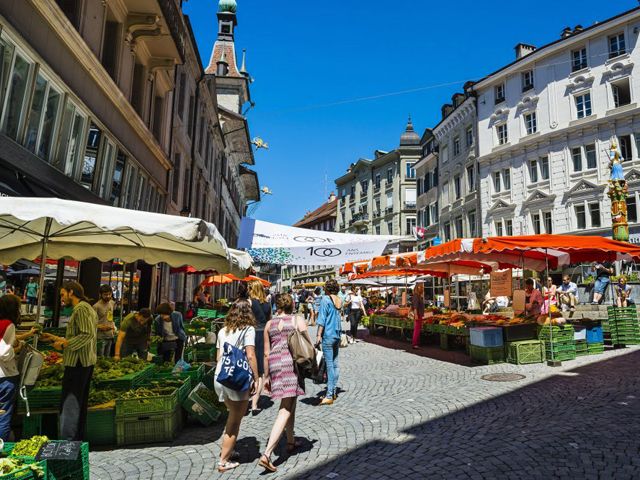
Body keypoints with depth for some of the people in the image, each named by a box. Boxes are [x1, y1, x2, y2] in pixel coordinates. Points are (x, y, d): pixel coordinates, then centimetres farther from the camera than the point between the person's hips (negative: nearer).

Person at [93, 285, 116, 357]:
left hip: (110, 336, 7)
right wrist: (101, 327, -29)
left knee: (107, 358, 15)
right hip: (101, 337, -7)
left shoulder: (112, 303, 9)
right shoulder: (96, 306, -14)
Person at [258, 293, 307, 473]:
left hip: (274, 364, 5)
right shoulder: (298, 321, 2)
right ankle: (266, 454, -13)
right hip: (291, 363, -4)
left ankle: (291, 442, 38)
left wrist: (266, 376, 17)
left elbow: (266, 353, 10)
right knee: (285, 411, -3)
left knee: (290, 404, 24)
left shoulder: (269, 324, 11)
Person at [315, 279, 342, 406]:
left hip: (327, 335, -7)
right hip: (337, 335, 7)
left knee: (329, 365, -6)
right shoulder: (339, 300, 7)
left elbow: (322, 320, -13)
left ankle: (329, 396, -3)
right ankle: (334, 391, 22)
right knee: (335, 364, 14)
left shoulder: (325, 299, -10)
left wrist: (319, 335, -10)